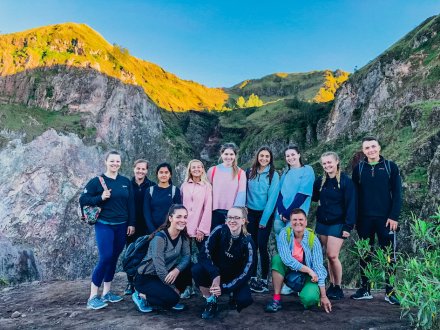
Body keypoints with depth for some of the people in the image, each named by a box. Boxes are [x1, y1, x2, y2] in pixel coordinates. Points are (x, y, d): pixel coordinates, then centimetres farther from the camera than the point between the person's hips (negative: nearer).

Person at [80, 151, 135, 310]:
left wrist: (131, 224, 4)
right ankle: (93, 296, -1)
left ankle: (107, 292, 23)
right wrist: (101, 197, -18)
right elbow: (82, 200, -4)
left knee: (114, 258, 10)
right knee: (105, 258, -12)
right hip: (104, 225, -4)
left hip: (121, 226, 4)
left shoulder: (126, 182, 6)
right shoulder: (97, 181, -4)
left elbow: (131, 204, 8)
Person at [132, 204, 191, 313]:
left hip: (165, 274, 7)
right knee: (172, 298, -26)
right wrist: (173, 288, -18)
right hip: (146, 278, -7)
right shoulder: (160, 237, -25)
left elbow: (186, 256, -9)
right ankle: (141, 296, 0)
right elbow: (159, 267, -26)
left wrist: (177, 270, -29)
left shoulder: (183, 236, -4)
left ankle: (172, 301, 5)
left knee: (189, 270, -15)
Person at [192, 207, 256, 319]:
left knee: (244, 300, -29)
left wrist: (224, 288, -29)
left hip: (235, 278, -1)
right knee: (197, 269, -28)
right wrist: (215, 275, -35)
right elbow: (204, 254, -21)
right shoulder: (219, 230, -16)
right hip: (216, 273, 1)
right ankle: (211, 302, -4)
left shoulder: (247, 242, -18)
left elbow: (246, 272, -20)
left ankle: (233, 296, 10)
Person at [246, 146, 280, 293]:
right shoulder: (249, 172, 5)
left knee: (262, 246, -5)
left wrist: (264, 219, -12)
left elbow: (272, 198, -9)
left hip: (265, 214, -3)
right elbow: (244, 193, 8)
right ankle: (253, 277, 16)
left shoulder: (274, 175, -5)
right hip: (251, 213, 3)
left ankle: (264, 280, 6)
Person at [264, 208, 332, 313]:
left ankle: (311, 295, 9)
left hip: (308, 276, -1)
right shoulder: (284, 234, -15)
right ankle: (277, 299, -17)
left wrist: (323, 296, -17)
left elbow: (318, 267, -16)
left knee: (309, 298, -31)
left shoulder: (313, 239, -15)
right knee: (277, 259, -28)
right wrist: (309, 270, -26)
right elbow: (286, 258, -25)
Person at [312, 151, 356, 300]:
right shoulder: (320, 181, 8)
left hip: (337, 224, -5)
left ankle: (338, 287, 8)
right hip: (322, 223, 5)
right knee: (329, 256, 8)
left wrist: (348, 226, -16)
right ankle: (331, 285, 18)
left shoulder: (346, 181, -8)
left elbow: (351, 205, -11)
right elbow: (314, 197, 17)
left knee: (332, 256, -8)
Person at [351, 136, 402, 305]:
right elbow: (354, 195, 5)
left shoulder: (390, 167, 1)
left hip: (385, 218, -2)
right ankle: (365, 289, 18)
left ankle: (390, 291, 13)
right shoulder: (358, 169, 5)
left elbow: (397, 194, -2)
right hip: (364, 219, 2)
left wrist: (394, 216, -9)